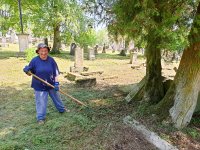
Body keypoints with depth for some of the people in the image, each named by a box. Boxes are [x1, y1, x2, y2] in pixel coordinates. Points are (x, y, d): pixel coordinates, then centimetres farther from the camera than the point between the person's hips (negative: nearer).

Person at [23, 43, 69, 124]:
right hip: (39, 86, -2)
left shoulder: (51, 60, -8)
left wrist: (56, 83, -11)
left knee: (56, 98, 20)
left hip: (51, 84, 2)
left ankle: (62, 109, 43)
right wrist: (26, 71, -24)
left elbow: (56, 72, -4)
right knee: (41, 102, 6)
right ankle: (40, 118, 26)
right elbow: (30, 73, -1)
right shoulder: (34, 60, -11)